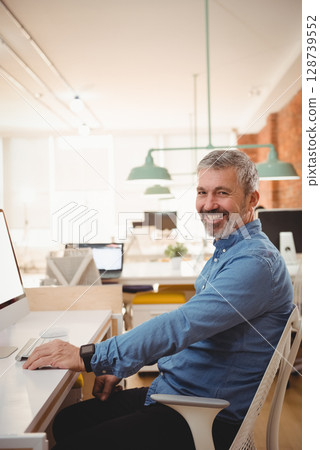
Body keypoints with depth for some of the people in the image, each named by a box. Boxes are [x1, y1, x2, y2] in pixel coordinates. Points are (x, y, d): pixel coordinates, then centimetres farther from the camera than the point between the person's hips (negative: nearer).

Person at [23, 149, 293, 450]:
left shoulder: (255, 262, -21)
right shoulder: (223, 253, 13)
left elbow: (184, 325, -31)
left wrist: (90, 357, -27)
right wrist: (120, 366, 10)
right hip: (169, 391, 9)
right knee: (66, 421, 9)